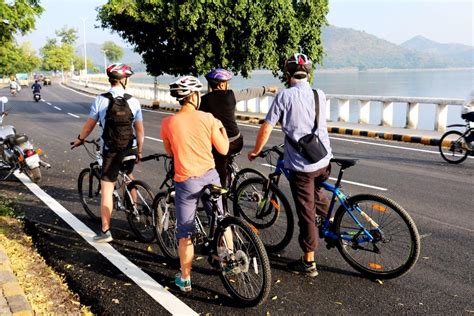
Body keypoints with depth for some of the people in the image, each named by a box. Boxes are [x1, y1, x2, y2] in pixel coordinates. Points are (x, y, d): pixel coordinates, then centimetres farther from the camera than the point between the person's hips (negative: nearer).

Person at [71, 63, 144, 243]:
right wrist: (139, 151, 10)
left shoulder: (100, 100, -8)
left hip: (110, 151, -2)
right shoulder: (133, 101, -4)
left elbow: (89, 125, 0)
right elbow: (140, 130, -2)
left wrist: (80, 139, 19)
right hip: (130, 149, 3)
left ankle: (105, 231, 0)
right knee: (129, 175, 31)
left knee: (106, 191, 0)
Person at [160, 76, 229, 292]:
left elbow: (169, 152, 9)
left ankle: (185, 279, 20)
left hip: (186, 181, -1)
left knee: (185, 232, 10)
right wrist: (221, 128, 16)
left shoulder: (168, 123, -6)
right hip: (210, 176, 1)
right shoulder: (207, 119, -7)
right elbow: (223, 150, -1)